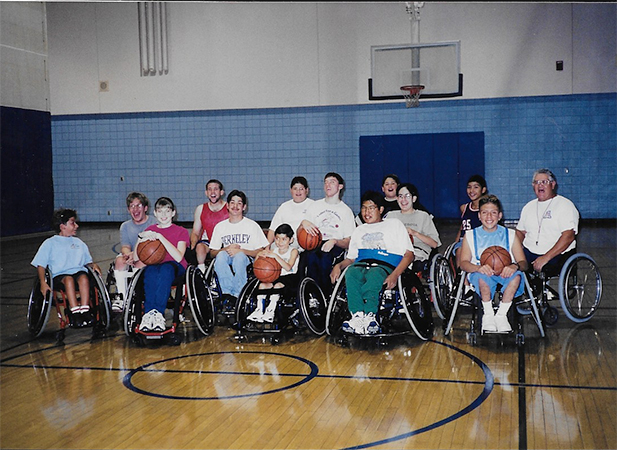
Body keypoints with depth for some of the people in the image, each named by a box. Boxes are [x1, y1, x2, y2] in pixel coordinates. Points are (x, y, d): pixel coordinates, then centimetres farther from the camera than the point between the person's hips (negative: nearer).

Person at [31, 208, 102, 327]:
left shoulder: (79, 243, 27)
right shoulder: (50, 243, 15)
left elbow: (87, 262, 28)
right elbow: (40, 265, 7)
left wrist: (93, 265, 3)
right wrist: (43, 283, -9)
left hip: (79, 272, 2)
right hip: (59, 276, -2)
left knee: (84, 277, -34)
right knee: (69, 279, -37)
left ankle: (85, 312, -41)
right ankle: (75, 313, -42)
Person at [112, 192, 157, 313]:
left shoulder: (154, 223, -2)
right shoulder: (125, 226, 14)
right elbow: (125, 246, 1)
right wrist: (128, 255, -25)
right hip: (133, 260, 4)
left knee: (140, 264, -35)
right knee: (120, 260, -27)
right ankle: (121, 297, -23)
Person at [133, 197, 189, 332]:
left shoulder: (181, 231, 10)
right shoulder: (149, 230, 19)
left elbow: (178, 257, -9)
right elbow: (136, 257, 9)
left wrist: (160, 237, -15)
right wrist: (141, 238, -8)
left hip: (175, 268, -2)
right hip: (154, 266, 2)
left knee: (166, 268, -38)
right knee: (150, 271, -36)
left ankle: (158, 313, -48)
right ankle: (149, 313, -48)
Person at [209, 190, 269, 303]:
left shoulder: (252, 226, 8)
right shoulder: (220, 226, 16)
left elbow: (260, 252, 0)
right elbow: (212, 253, 13)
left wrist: (241, 250, -15)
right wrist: (227, 249, -8)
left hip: (246, 261, -2)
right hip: (226, 263, 2)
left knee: (240, 256, -37)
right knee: (221, 255, -32)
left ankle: (237, 295, -35)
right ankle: (227, 292, -36)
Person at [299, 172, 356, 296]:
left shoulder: (346, 210, 14)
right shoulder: (314, 206, 21)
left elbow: (349, 242, 4)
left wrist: (334, 241, -17)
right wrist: (303, 223, -5)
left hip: (337, 246, -2)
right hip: (314, 244, 2)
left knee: (325, 257, -37)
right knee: (311, 256, -36)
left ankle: (326, 296, -28)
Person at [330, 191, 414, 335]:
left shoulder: (394, 224, 19)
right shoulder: (359, 230, 33)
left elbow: (409, 254, 8)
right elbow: (351, 258, 26)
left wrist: (395, 275, -10)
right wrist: (339, 265, 1)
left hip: (385, 266, -3)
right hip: (361, 264, 3)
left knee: (374, 275, -40)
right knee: (350, 273, -34)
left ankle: (368, 317, -51)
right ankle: (358, 316, -48)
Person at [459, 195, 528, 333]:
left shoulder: (510, 235, 11)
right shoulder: (471, 235, 10)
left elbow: (524, 263, 2)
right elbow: (464, 263, -2)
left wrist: (515, 266, -24)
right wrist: (478, 267, -25)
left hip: (504, 275, 1)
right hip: (481, 275, -1)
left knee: (516, 276, -34)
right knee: (483, 276, -37)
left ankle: (501, 315, -15)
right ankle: (488, 315, -13)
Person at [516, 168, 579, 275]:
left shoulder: (565, 205, -1)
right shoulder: (528, 207, 19)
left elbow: (568, 236, -12)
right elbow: (520, 231, 24)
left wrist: (546, 257, -21)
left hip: (557, 255, -5)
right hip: (529, 253, 5)